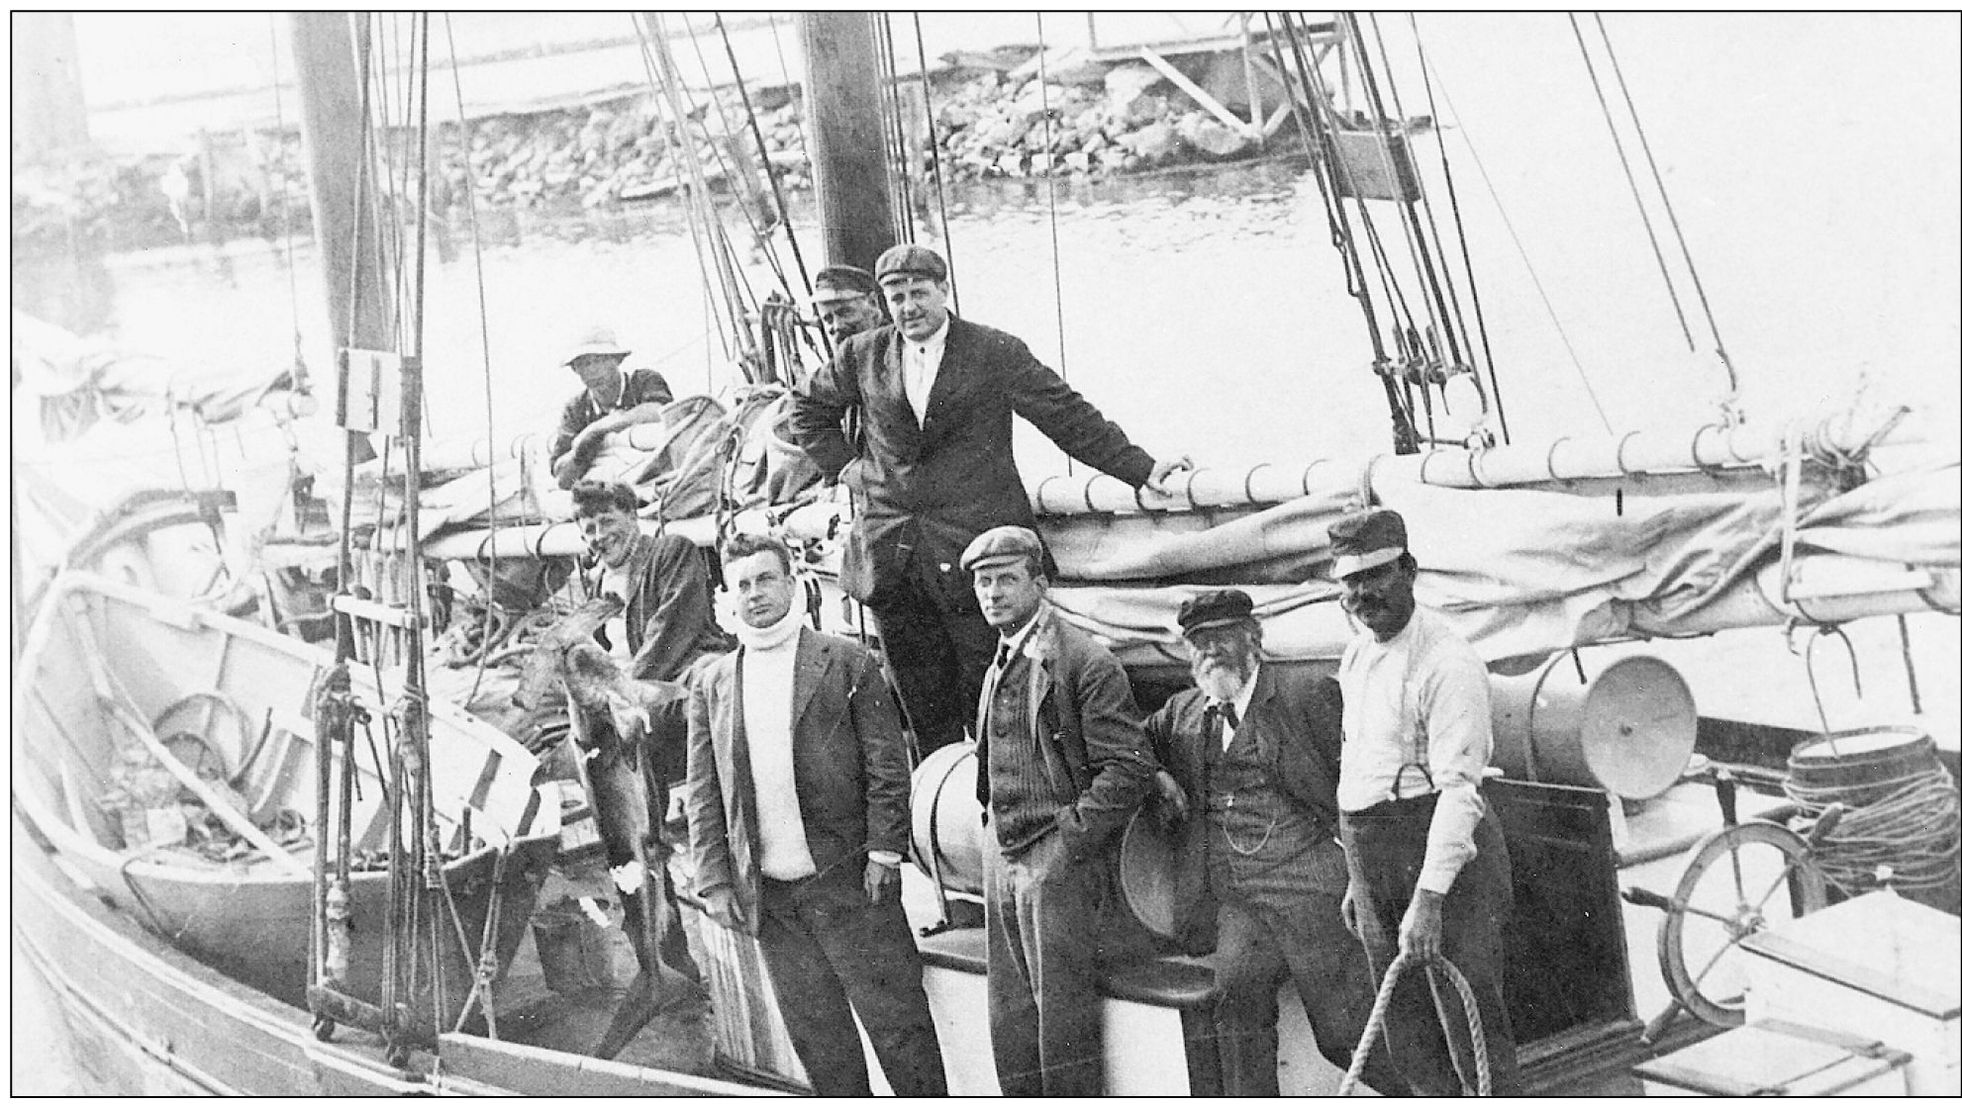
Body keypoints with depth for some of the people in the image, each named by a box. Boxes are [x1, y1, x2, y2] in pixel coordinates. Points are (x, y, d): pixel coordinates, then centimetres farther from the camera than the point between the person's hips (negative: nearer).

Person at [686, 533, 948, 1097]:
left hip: (849, 881, -3)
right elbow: (703, 796, 9)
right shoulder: (713, 685, 9)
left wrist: (883, 853, -10)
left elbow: (887, 766, -2)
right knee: (816, 1035, 10)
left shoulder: (847, 663, 0)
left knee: (898, 1021, 0)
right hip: (767, 896, 3)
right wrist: (714, 883, 3)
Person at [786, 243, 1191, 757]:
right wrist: (844, 465, 12)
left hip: (973, 544, -3)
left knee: (989, 690, -3)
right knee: (922, 702, 7)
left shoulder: (995, 352, 0)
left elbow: (1069, 416, 1)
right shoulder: (862, 356, 9)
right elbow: (807, 408, 25)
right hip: (891, 551, 3)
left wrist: (1142, 469, -4)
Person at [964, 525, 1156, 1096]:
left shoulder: (1084, 661, -10)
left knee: (1063, 1015, -3)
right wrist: (994, 833, 13)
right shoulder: (1000, 667, 15)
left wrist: (1068, 839, -16)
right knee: (1010, 1019, 11)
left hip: (1056, 861, -8)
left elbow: (1128, 768, -14)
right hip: (1001, 857, 8)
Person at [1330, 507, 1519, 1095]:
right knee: (1408, 1036, 11)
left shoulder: (1445, 662, -15)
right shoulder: (1357, 654, 13)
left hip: (1443, 851, -8)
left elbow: (1458, 786, -21)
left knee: (1471, 1016, -6)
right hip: (1371, 853, 8)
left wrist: (1428, 897, -27)